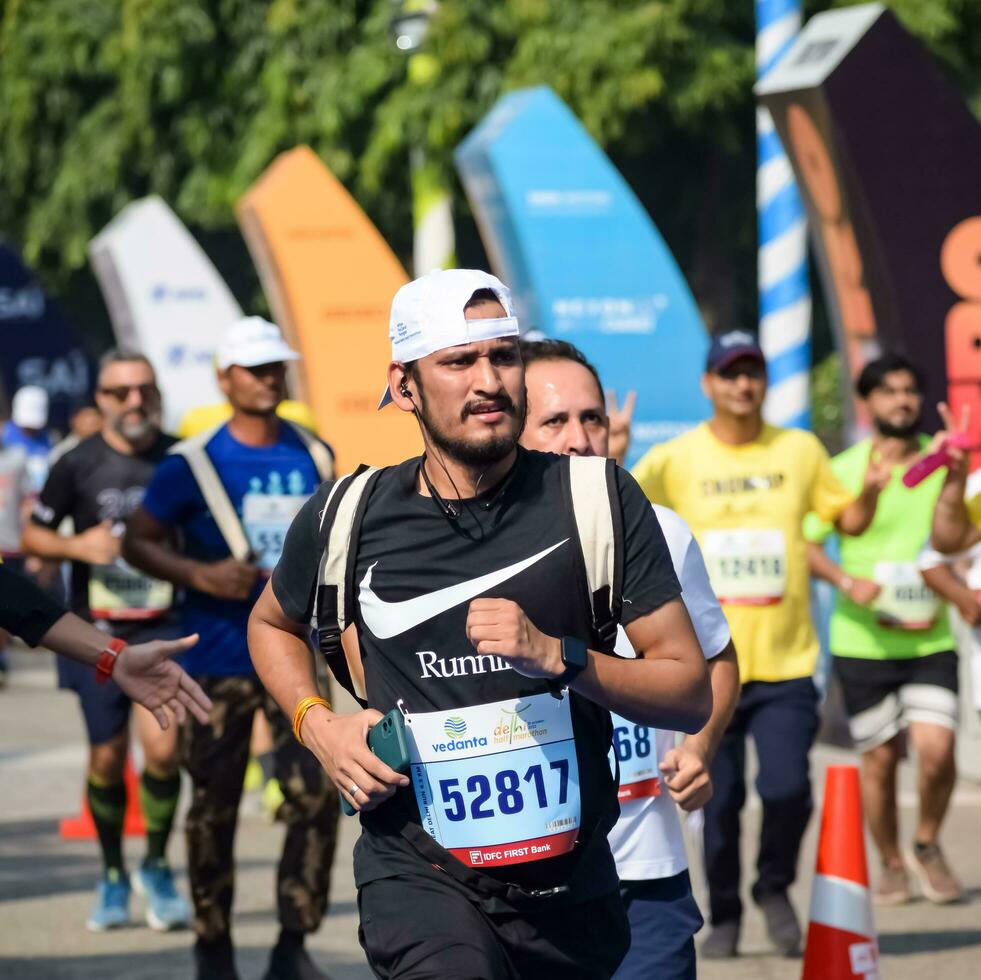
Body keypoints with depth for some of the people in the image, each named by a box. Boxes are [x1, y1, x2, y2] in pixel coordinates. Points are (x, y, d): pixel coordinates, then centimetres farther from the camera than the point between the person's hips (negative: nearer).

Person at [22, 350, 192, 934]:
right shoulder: (78, 465, 0)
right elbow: (33, 536, 7)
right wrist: (78, 545, -11)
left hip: (165, 627, -1)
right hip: (97, 634, 1)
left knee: (163, 748, -13)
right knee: (107, 757, 5)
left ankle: (156, 868, 8)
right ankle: (113, 877, 23)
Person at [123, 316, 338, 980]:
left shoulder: (313, 454, 7)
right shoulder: (193, 464, -7)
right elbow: (138, 542, -4)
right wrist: (201, 575, -18)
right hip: (219, 659, -3)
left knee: (317, 794, -9)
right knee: (214, 809, 4)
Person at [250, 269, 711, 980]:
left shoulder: (600, 500, -2)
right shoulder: (349, 518, 0)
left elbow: (691, 694, -3)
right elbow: (272, 624, 23)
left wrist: (555, 655, -17)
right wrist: (318, 724, 4)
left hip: (571, 886, 2)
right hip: (417, 871, -2)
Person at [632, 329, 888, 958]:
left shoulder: (800, 451, 6)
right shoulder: (675, 460, 1)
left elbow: (848, 520, 16)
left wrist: (871, 490, -5)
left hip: (786, 664, 0)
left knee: (787, 788, -12)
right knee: (720, 801, 1)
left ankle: (775, 888, 16)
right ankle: (724, 916, 21)